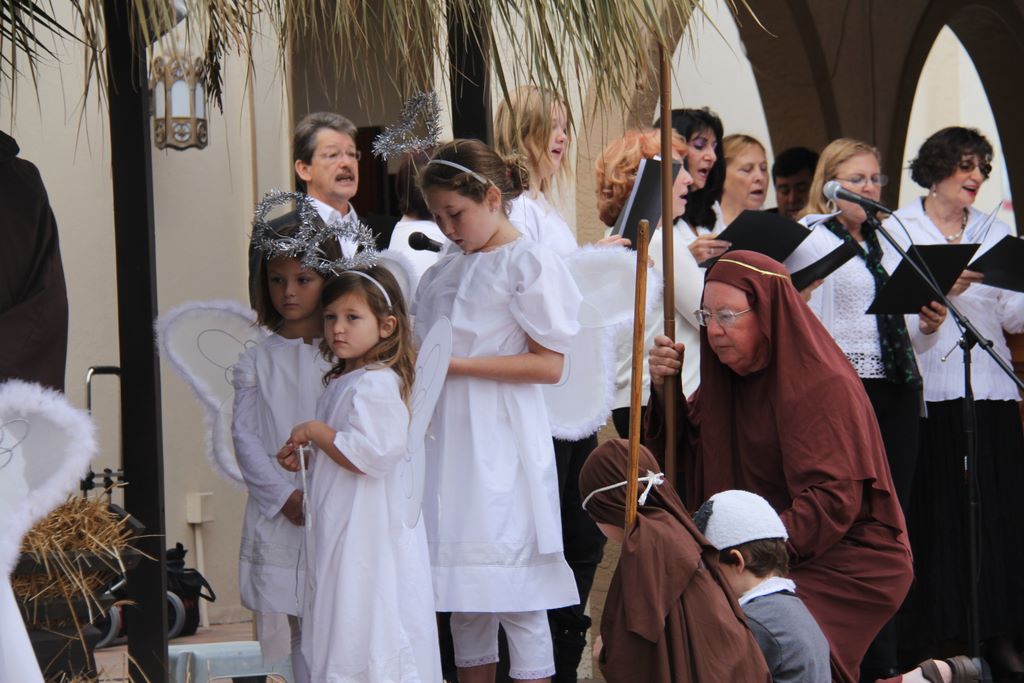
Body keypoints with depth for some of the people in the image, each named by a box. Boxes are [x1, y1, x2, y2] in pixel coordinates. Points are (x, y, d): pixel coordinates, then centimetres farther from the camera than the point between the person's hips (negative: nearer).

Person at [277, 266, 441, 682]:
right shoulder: (343, 382, 15)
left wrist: (315, 431, -13)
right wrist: (306, 457, 11)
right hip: (342, 529, 10)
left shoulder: (376, 384, -16)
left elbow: (365, 455, -25)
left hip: (368, 531, -10)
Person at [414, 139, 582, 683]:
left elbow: (548, 365, -10)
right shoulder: (442, 273, 16)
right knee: (464, 601, 8)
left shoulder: (529, 264, -5)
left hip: (499, 446, -7)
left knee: (515, 596, -5)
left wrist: (456, 363, -14)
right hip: (446, 440, 7)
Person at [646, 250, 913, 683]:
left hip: (845, 562, -7)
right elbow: (683, 460, 9)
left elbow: (834, 499, -22)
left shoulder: (823, 386, -15)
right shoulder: (731, 378, 9)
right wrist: (664, 389, -6)